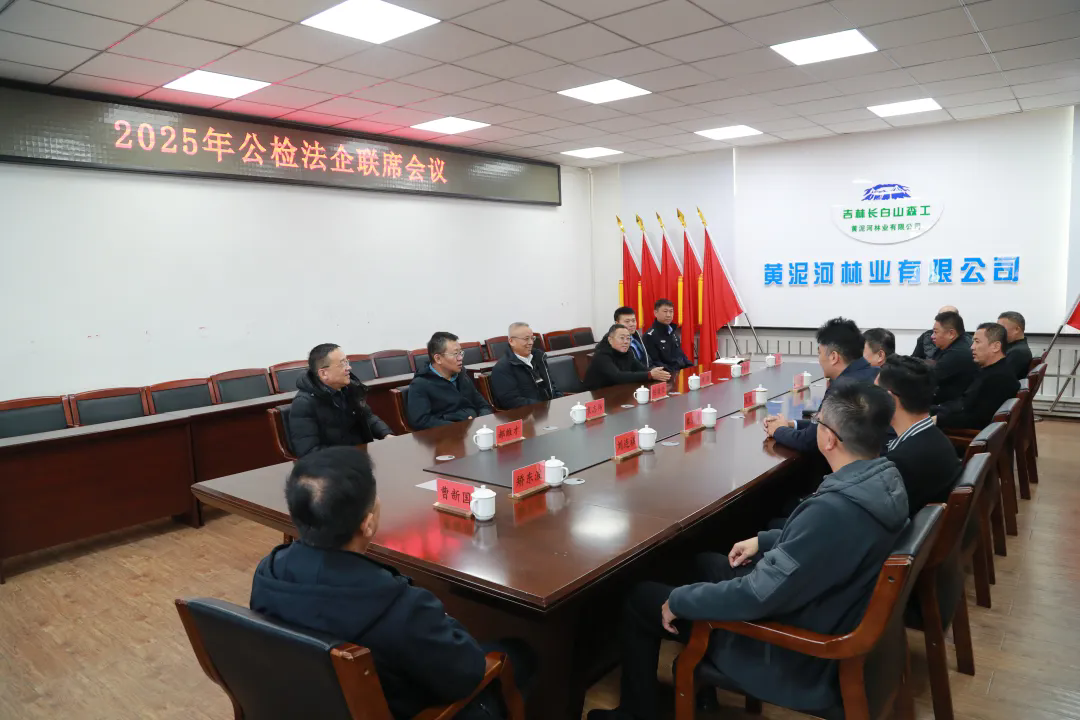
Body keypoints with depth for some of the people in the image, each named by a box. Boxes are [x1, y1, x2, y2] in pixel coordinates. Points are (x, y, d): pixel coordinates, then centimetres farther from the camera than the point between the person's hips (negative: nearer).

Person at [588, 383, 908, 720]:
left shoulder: (834, 509, -37)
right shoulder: (885, 477, -8)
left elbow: (758, 597, -31)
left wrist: (679, 600, -16)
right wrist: (766, 541, 12)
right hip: (828, 614, 9)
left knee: (639, 600, 4)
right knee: (706, 562, 27)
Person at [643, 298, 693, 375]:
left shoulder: (673, 331, 16)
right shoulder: (650, 336, -10)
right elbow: (654, 363, -15)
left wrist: (691, 367, 11)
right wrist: (674, 373, -21)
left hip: (683, 370, 8)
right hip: (669, 375, -8)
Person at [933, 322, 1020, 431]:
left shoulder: (1000, 378, -20)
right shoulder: (991, 370, 12)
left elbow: (977, 419, -24)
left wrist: (937, 419, -24)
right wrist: (937, 408, 3)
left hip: (971, 432, -9)